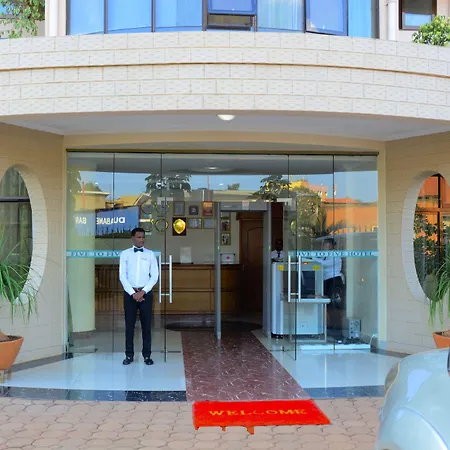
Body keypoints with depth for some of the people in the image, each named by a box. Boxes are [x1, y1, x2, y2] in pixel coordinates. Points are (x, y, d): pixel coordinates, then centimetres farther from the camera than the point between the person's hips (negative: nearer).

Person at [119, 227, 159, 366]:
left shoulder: (150, 254, 5)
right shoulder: (125, 254, 3)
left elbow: (155, 276, 0)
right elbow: (122, 276, -2)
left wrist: (143, 292, -10)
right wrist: (133, 293, -11)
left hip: (146, 293, 0)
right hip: (130, 293, 0)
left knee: (146, 325, 3)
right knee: (129, 325, 3)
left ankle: (147, 355, 10)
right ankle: (129, 355, 12)